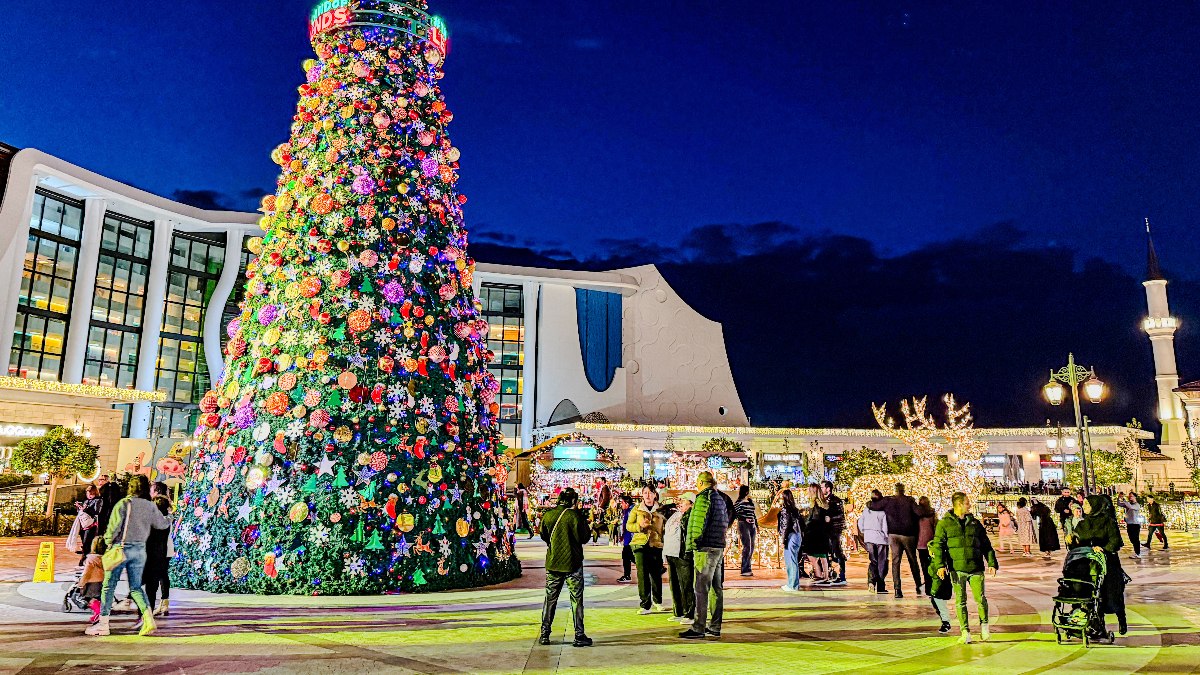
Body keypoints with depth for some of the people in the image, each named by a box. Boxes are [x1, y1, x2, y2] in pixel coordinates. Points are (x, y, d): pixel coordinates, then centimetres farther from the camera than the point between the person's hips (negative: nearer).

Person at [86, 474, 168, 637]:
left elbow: (114, 526, -14)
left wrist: (108, 541, 2)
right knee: (136, 587, 10)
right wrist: (169, 519, 36)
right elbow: (162, 524, 15)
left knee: (109, 586, 8)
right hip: (140, 549, 4)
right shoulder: (150, 506, 4)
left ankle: (103, 623, 13)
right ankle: (148, 618, -7)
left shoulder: (124, 503, -10)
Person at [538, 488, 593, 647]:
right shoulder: (575, 515, -13)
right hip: (572, 563, -4)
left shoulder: (548, 515, 1)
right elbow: (583, 538, -11)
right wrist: (585, 522, 2)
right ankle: (579, 636, 5)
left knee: (550, 599, 13)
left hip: (553, 563, 4)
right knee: (576, 600, 4)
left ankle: (544, 635, 16)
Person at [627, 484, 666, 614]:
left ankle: (657, 601, 28)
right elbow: (628, 526, 6)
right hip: (640, 545, 0)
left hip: (656, 545, 1)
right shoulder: (636, 509, 9)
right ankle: (645, 605, 0)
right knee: (642, 575, -6)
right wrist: (640, 526, -12)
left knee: (656, 574, 6)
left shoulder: (661, 509, 9)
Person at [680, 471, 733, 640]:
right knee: (716, 588, 11)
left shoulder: (704, 497, -11)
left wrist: (695, 546, -13)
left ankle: (698, 628, -8)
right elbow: (726, 522, 21)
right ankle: (715, 627, 16)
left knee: (701, 589, -8)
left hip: (706, 548, -9)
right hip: (719, 547, 9)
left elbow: (699, 523, -16)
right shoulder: (721, 499, 17)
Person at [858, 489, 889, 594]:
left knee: (873, 561, 10)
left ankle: (871, 580, -15)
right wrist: (887, 536, 3)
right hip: (881, 538, -3)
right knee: (882, 562, 7)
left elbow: (860, 522, 7)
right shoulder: (883, 511, -8)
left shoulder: (866, 509, 4)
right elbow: (885, 526, -11)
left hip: (869, 538, 3)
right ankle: (881, 587, 9)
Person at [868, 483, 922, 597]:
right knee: (912, 560, 16)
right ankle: (918, 586, 25)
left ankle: (897, 589, -11)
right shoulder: (909, 500, -5)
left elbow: (871, 506, 0)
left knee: (895, 561, 0)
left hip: (893, 534, 0)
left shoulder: (887, 500, 0)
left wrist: (869, 503, 22)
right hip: (908, 534, 0)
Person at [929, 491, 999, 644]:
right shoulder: (944, 523, 3)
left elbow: (986, 545, 17)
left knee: (981, 599, -4)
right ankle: (965, 632, 10)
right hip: (957, 568, -2)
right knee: (960, 601, 2)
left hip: (976, 568, 2)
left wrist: (992, 563, 6)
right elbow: (938, 545, -1)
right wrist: (940, 565, -11)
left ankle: (984, 625, 20)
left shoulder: (975, 523, 13)